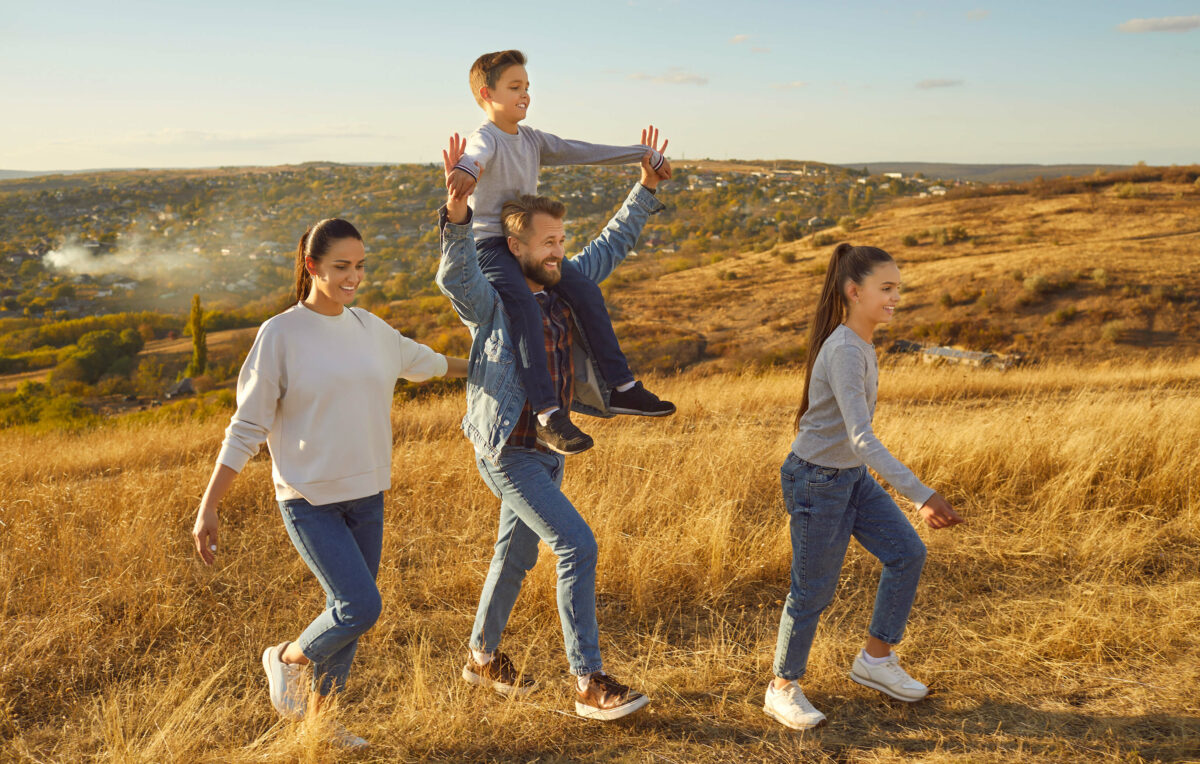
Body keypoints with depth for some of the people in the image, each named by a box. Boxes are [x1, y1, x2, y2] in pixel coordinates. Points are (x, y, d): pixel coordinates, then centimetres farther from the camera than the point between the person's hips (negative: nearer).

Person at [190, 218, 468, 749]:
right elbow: (246, 429, -7)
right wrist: (207, 507, -9)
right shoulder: (280, 335, -10)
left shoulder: (371, 329, 5)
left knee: (347, 610, 11)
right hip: (309, 500, -5)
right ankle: (286, 659, 16)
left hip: (367, 496, 6)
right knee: (361, 606, -15)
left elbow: (422, 362, 27)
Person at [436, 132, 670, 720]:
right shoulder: (492, 301, -16)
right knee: (577, 546, -15)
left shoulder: (565, 286, 5)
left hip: (548, 448, 8)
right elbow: (456, 276, -37)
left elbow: (612, 244, 17)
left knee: (516, 556, 20)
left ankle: (482, 657, 39)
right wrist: (457, 213, -52)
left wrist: (646, 188, 16)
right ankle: (590, 684, -7)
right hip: (508, 454, -8)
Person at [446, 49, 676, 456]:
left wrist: (647, 156, 19)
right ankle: (548, 416, -36)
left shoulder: (532, 140, 14)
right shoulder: (486, 137, -10)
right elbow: (477, 151, -36)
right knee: (525, 311, -30)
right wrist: (466, 167, -62)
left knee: (585, 289, -7)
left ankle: (622, 388, -2)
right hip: (489, 244, -8)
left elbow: (582, 152, 17)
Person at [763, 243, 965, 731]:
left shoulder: (858, 344, 5)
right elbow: (862, 438, -35)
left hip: (852, 476, 9)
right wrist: (921, 497, -40)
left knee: (907, 553, 8)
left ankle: (875, 659, 23)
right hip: (817, 480, -9)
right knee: (814, 591, 2)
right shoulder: (845, 352, -26)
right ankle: (783, 689, 21)